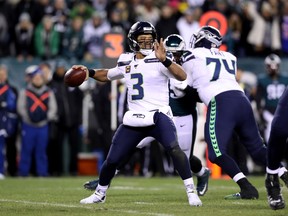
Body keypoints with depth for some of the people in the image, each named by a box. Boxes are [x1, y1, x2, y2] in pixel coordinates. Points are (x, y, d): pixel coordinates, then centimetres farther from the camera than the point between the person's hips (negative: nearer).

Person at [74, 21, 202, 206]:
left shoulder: (159, 60, -7)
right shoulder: (126, 61, 10)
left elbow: (182, 76, -22)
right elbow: (107, 75, 30)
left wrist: (164, 60, -34)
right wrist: (89, 72, 14)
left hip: (158, 116, -5)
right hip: (134, 120, 5)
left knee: (174, 148, -31)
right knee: (112, 160, 7)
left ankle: (191, 192, -22)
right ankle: (100, 194, 33)